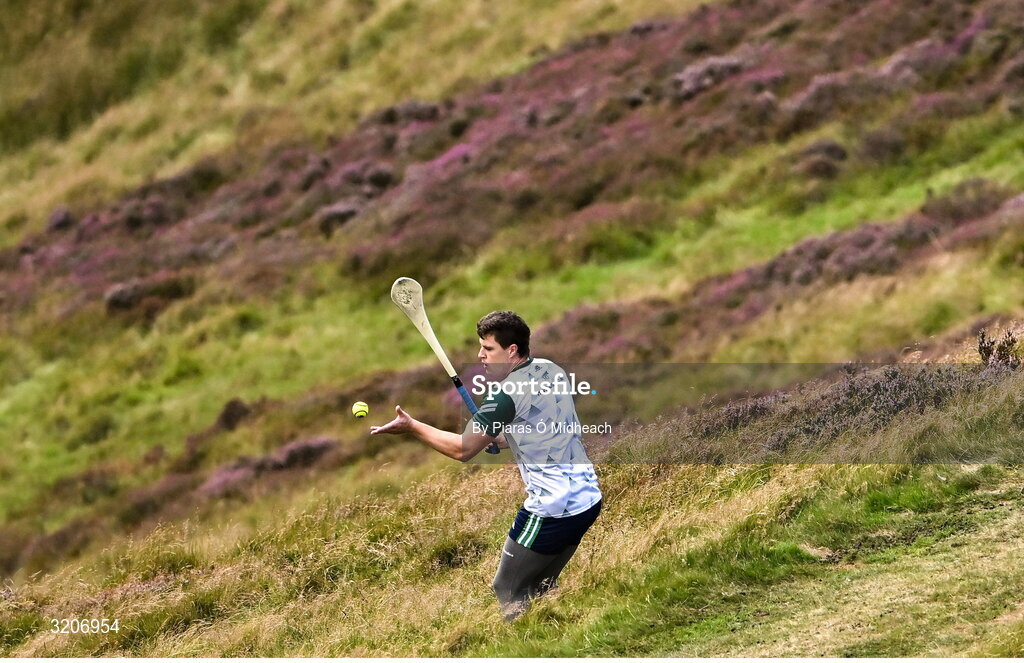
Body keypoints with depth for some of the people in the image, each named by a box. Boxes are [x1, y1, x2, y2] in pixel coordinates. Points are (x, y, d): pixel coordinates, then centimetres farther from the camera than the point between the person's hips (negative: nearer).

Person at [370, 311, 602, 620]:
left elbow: (463, 450, -13)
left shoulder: (507, 394, -18)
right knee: (541, 589, 21)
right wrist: (501, 437, 15)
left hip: (552, 511, -9)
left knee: (508, 591, 3)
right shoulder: (551, 370, 8)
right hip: (589, 499, 9)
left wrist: (412, 426, -5)